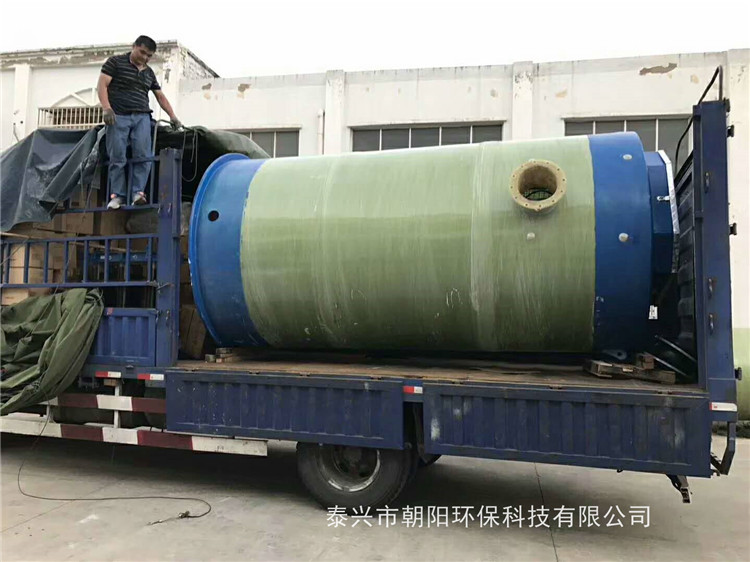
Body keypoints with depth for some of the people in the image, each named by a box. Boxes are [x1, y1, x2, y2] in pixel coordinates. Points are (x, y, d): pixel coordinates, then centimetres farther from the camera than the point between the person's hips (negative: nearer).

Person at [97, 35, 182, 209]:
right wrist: (106, 108, -16)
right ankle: (118, 195, -2)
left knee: (143, 156, -12)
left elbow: (160, 96, 23)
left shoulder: (149, 73, 20)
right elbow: (102, 85, -2)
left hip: (141, 117, 4)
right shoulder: (115, 62, 5)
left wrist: (172, 116, 13)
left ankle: (137, 192, -11)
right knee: (117, 158, -6)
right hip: (118, 117, -4)